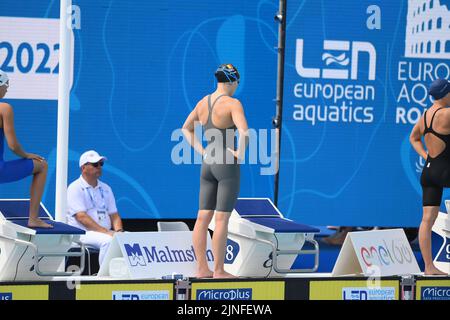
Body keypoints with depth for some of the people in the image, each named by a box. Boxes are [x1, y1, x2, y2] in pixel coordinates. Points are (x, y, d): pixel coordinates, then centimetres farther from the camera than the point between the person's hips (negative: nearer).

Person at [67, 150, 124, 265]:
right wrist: (106, 232, -22)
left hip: (106, 232, 6)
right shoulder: (75, 188, -3)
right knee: (108, 241, -34)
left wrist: (119, 231, -7)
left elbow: (114, 215, 16)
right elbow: (81, 217, -14)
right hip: (84, 232, -6)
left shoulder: (105, 189, 19)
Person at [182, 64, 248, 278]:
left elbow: (186, 129, 20)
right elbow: (244, 132, -28)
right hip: (228, 165, -7)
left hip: (207, 165, 7)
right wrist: (240, 154, -13)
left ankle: (202, 268, 8)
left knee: (203, 218, 6)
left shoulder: (203, 102, 8)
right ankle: (219, 270, -3)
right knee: (222, 219, -4)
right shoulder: (233, 104, -13)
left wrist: (202, 152, 13)